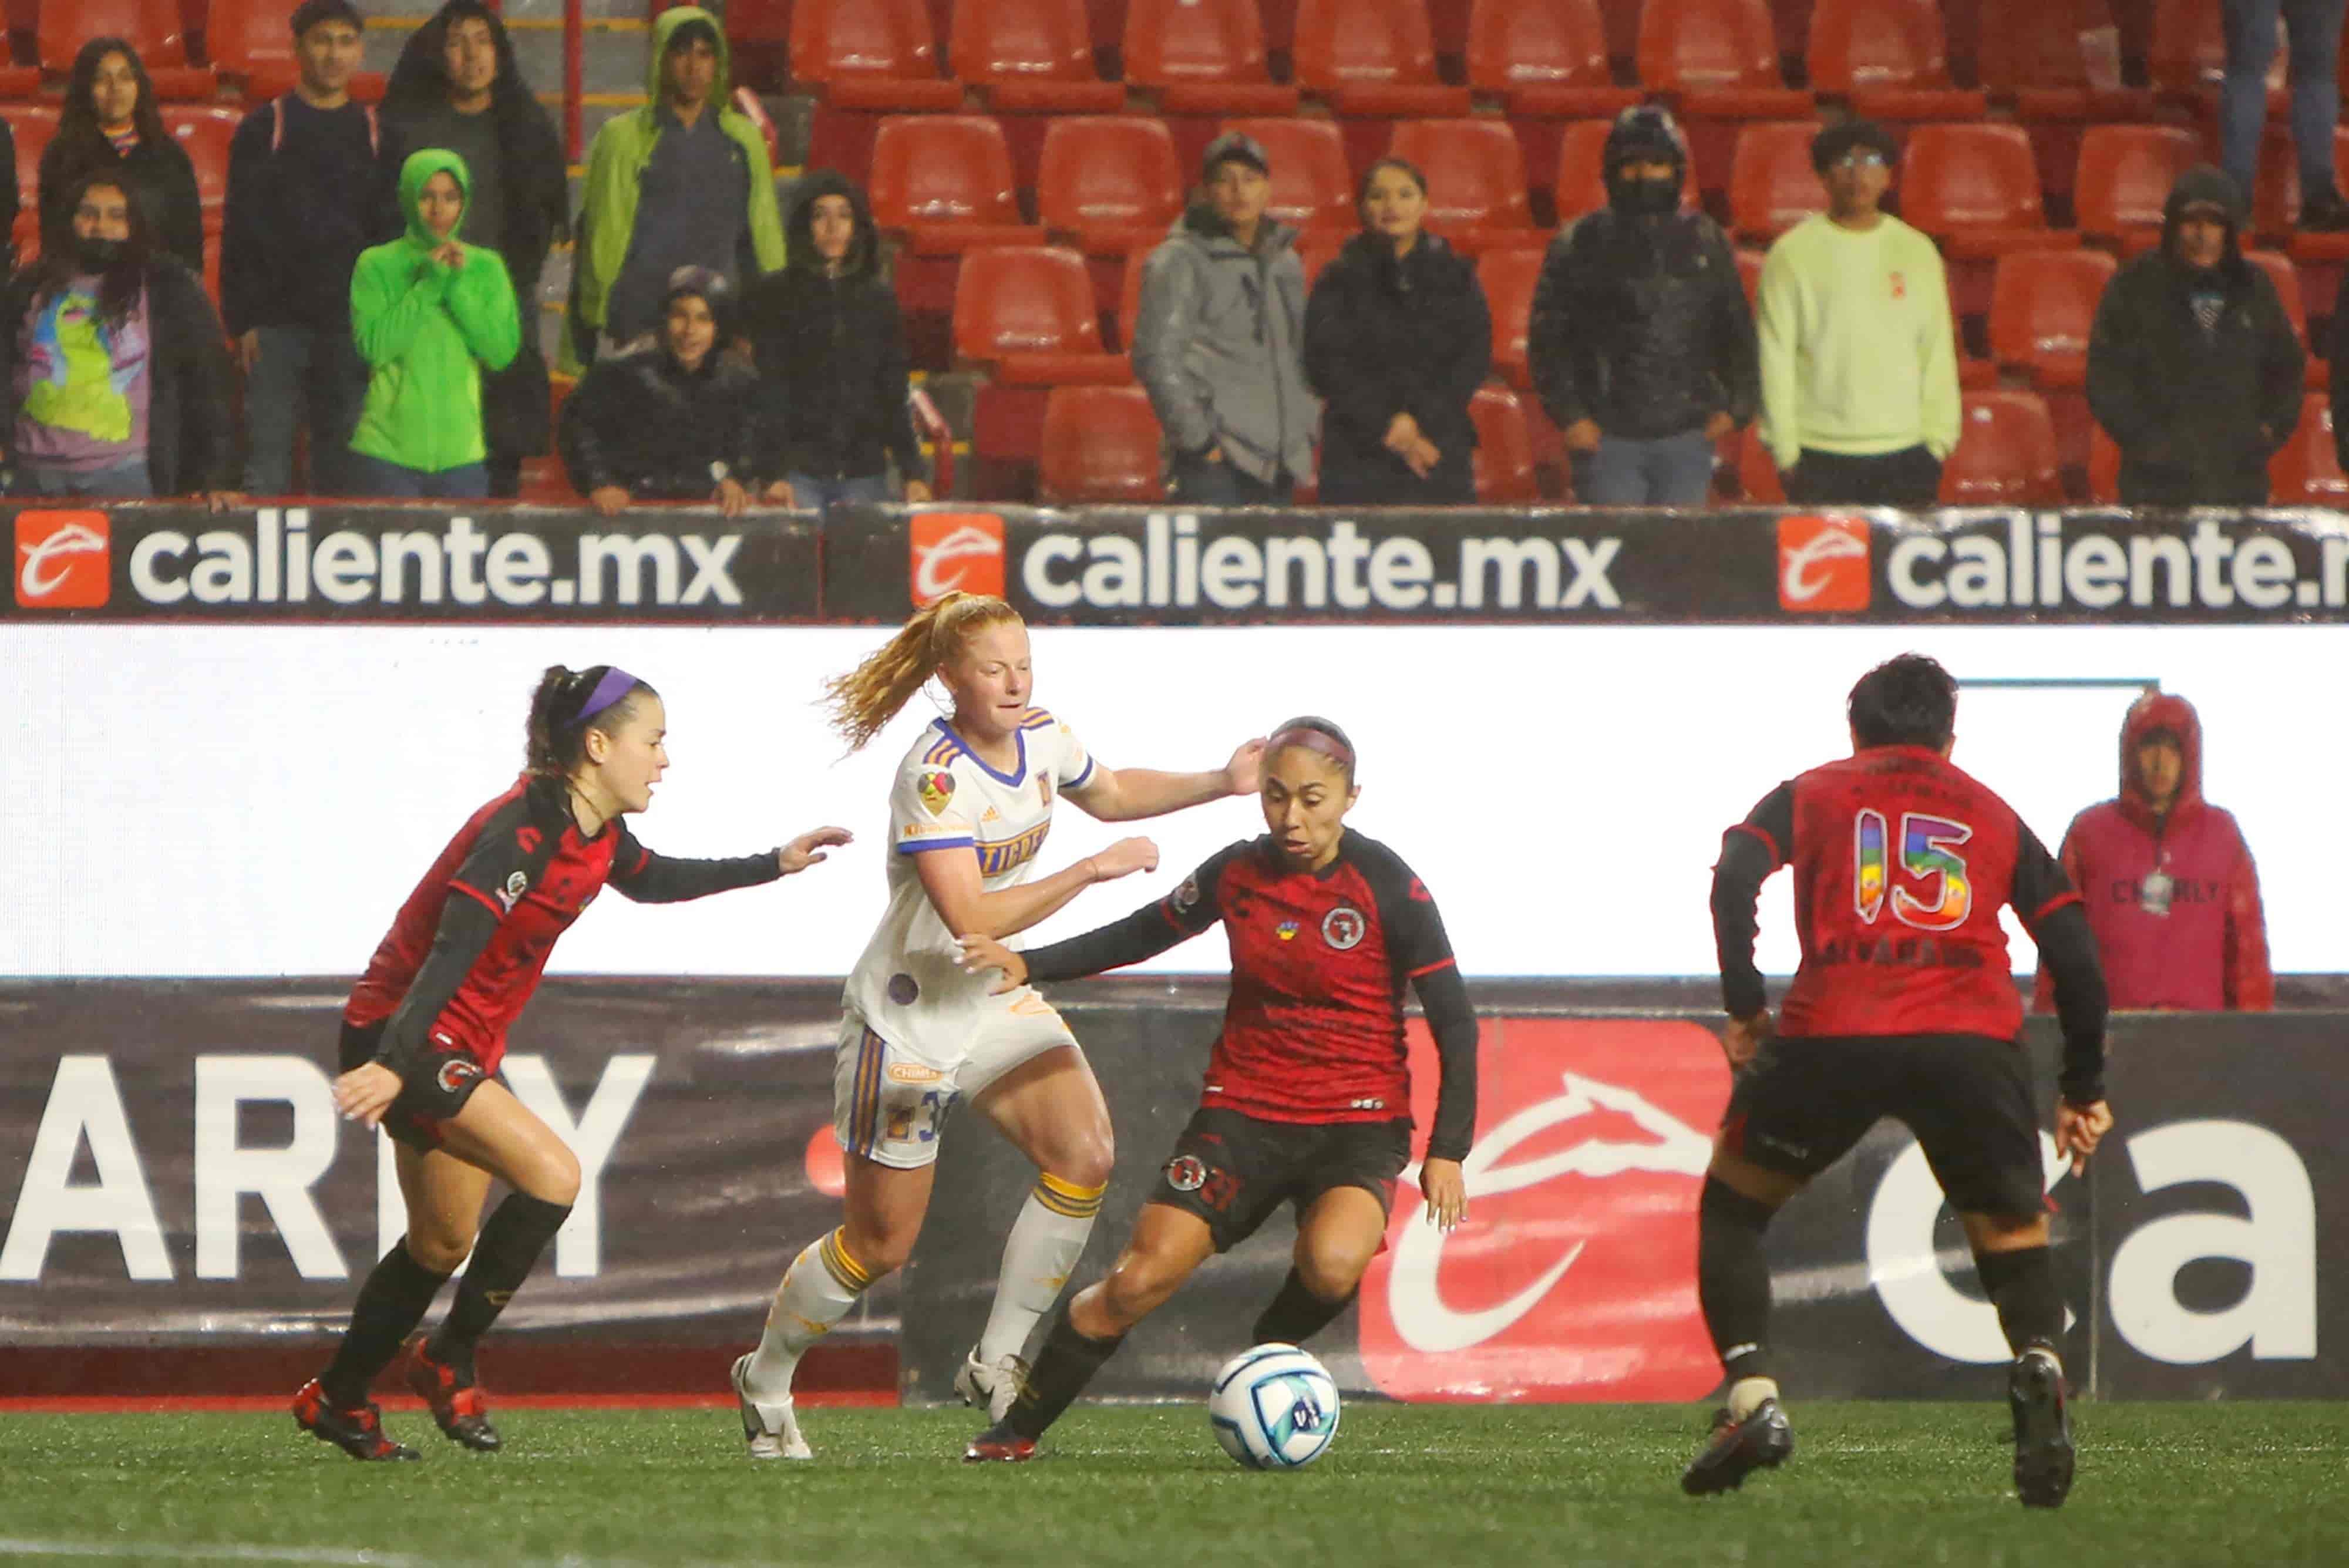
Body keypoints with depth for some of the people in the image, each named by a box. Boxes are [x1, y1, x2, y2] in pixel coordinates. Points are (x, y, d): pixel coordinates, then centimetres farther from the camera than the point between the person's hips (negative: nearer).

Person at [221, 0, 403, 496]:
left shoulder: (375, 135, 11)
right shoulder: (264, 131, 4)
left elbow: (391, 233, 12)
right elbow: (239, 233, 1)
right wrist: (241, 320, -7)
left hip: (351, 325, 2)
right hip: (277, 322, -2)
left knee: (341, 468, 3)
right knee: (268, 459, -7)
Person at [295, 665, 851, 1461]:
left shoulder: (598, 834, 4)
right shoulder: (523, 833, -25)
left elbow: (650, 881, 28)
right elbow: (451, 949, -34)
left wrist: (773, 865, 29)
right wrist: (394, 1064, -42)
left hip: (462, 1049, 10)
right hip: (400, 1033, -10)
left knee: (444, 1244, 16)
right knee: (551, 1172, -21)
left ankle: (335, 1399, 31)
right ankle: (449, 1363, -8)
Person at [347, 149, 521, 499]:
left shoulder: (485, 267, 9)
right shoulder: (377, 266, 2)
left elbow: (503, 351, -2)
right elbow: (374, 346, -10)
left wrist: (458, 286, -8)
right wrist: (427, 286, -11)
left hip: (460, 453, 2)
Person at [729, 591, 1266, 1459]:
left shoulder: (1042, 739, -2)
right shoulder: (936, 776, -26)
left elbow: (1108, 793, 21)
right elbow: (971, 917, -32)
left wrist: (1222, 783, 9)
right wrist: (1091, 871, -30)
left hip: (995, 998, 7)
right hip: (910, 1018, -7)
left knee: (1085, 1155, -16)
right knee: (880, 1242, 2)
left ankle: (995, 1362, -3)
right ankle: (765, 1381, 27)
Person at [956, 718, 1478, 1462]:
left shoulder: (1388, 888, -9)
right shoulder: (1237, 873, 2)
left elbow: (1454, 1021, -5)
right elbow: (1144, 933, 20)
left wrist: (1447, 1151, -12)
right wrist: (1029, 966, 10)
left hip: (1359, 1121, -3)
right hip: (1244, 1111, 3)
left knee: (1332, 1263, -34)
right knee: (1140, 1278, -10)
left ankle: (1271, 1352, 0)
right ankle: (1017, 1431, 5)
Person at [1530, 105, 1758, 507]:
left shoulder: (1706, 242, 12)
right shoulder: (1581, 245, 4)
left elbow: (1736, 332, 18)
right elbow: (1548, 337, 3)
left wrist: (1737, 407, 7)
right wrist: (1569, 415, -5)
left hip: (1687, 439, 3)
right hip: (1609, 439, -3)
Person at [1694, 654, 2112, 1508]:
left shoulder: (1809, 795, 22)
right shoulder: (1994, 815, 25)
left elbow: (1735, 879, 2)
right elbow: (2074, 950, 18)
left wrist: (1744, 1007, 7)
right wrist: (2084, 1089, 24)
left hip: (1834, 1033, -1)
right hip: (1974, 1043, 1)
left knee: (1732, 1203, 21)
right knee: (2013, 1237, 14)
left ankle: (1753, 1398, 3)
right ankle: (2039, 1361, -20)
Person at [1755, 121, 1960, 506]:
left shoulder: (1917, 252, 10)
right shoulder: (1794, 255, 2)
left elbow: (1938, 353, 12)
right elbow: (1775, 358, 0)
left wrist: (1938, 438, 4)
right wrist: (1786, 452, -4)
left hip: (1906, 458, 2)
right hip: (1821, 459, -2)